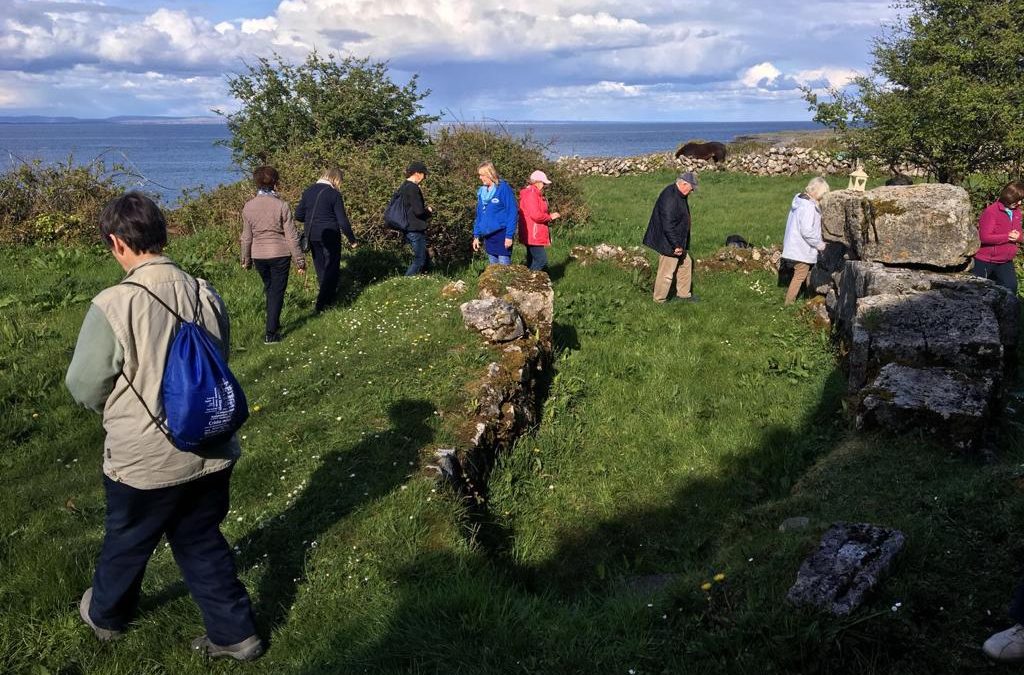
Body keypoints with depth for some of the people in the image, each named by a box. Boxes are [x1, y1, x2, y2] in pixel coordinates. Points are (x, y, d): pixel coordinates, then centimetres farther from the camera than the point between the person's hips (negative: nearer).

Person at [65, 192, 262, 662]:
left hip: (144, 463, -3)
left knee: (125, 544, 23)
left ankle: (105, 614, 51)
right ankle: (234, 632, 31)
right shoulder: (206, 294, -9)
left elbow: (83, 387, -10)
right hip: (211, 452, 4)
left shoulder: (112, 306, -23)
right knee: (202, 542, 23)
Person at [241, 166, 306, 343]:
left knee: (269, 288, 23)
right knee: (277, 292, 6)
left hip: (258, 255, 4)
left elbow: (246, 237, 3)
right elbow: (291, 237, -11)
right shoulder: (282, 205, -13)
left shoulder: (248, 206, -4)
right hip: (280, 255, -3)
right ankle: (271, 333, 5)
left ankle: (274, 325, 35)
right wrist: (300, 261, -3)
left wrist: (246, 259, 15)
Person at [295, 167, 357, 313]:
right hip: (330, 235, -5)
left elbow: (298, 215, 7)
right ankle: (322, 303, -1)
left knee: (320, 267, 19)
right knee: (332, 268, 4)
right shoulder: (334, 194, -12)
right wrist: (352, 240, -3)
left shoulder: (309, 191, 4)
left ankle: (328, 294, 33)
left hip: (312, 236, 6)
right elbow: (343, 221, -13)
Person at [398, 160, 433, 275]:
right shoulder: (413, 188, -17)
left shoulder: (403, 187, 14)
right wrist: (428, 211, -2)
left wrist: (424, 209, 10)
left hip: (408, 229, 10)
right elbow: (418, 211, -23)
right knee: (419, 259, -3)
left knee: (425, 257, 17)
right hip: (416, 230, -10)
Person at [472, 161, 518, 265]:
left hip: (501, 235, -7)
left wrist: (509, 235, -16)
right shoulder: (481, 191, 13)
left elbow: (513, 213, -11)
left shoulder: (503, 188, -7)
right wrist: (476, 235, 13)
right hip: (488, 236, 7)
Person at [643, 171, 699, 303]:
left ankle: (683, 294, 33)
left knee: (686, 264, 20)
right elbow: (668, 225, -29)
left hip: (678, 242, 11)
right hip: (667, 243, -11)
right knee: (666, 272, 0)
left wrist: (681, 243, 22)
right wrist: (676, 245, -24)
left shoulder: (678, 194, 7)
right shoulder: (670, 199, -26)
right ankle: (660, 300, 14)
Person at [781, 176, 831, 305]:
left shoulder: (799, 200, 8)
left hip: (795, 245, 10)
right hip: (802, 249, -10)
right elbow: (807, 231, -26)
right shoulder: (808, 206, -23)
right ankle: (789, 302, 5)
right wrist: (820, 244, -13)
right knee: (800, 275, 0)